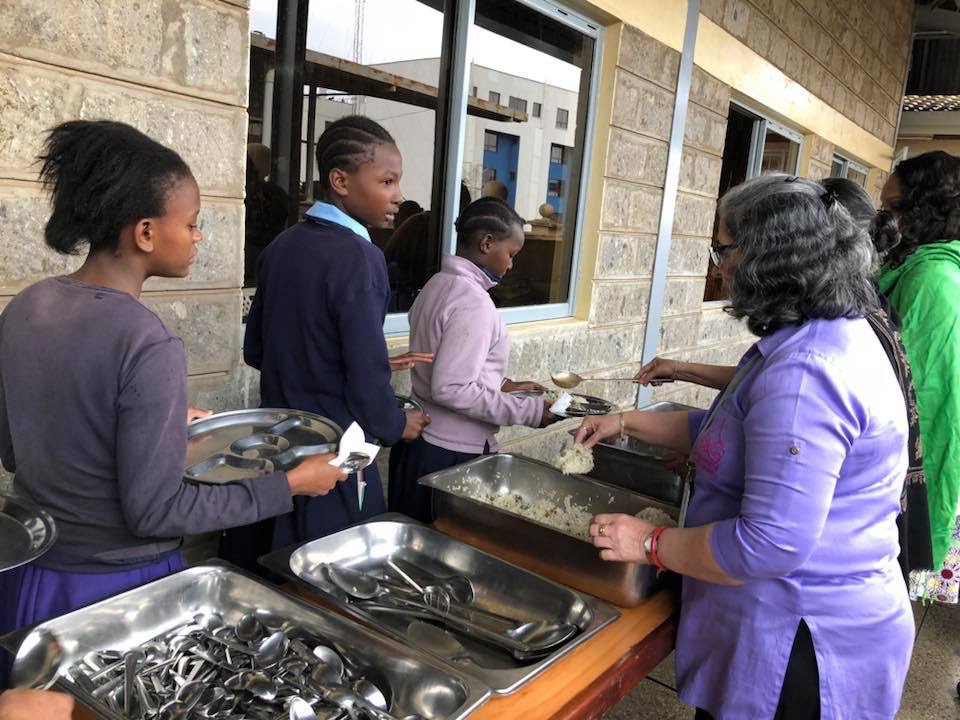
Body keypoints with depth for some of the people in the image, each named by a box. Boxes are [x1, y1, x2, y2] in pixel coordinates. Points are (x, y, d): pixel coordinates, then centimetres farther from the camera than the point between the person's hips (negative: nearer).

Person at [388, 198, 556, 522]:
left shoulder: (439, 283, 6)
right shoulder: (473, 301, -21)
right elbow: (452, 390, -26)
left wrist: (500, 385, 9)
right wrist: (530, 411, -20)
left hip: (422, 439, 9)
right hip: (452, 453, -9)